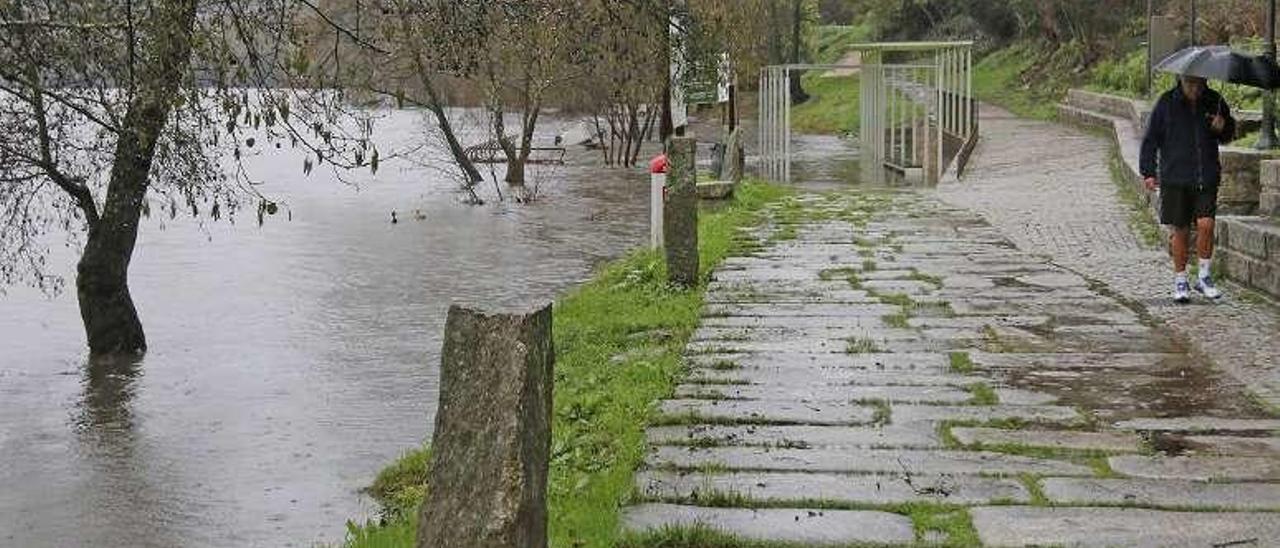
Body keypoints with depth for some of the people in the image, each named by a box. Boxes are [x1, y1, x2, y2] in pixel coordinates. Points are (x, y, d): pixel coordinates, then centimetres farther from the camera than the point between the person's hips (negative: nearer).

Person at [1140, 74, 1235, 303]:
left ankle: (1204, 277, 7)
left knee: (1206, 224, -10)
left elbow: (1229, 135, 18)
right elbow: (1151, 138, 2)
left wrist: (1222, 128, -6)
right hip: (1175, 177, -1)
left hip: (1206, 177, 1)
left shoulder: (1214, 101, 5)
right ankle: (1180, 281, 17)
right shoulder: (1167, 102, -2)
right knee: (1181, 230, 4)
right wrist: (1148, 172, -2)